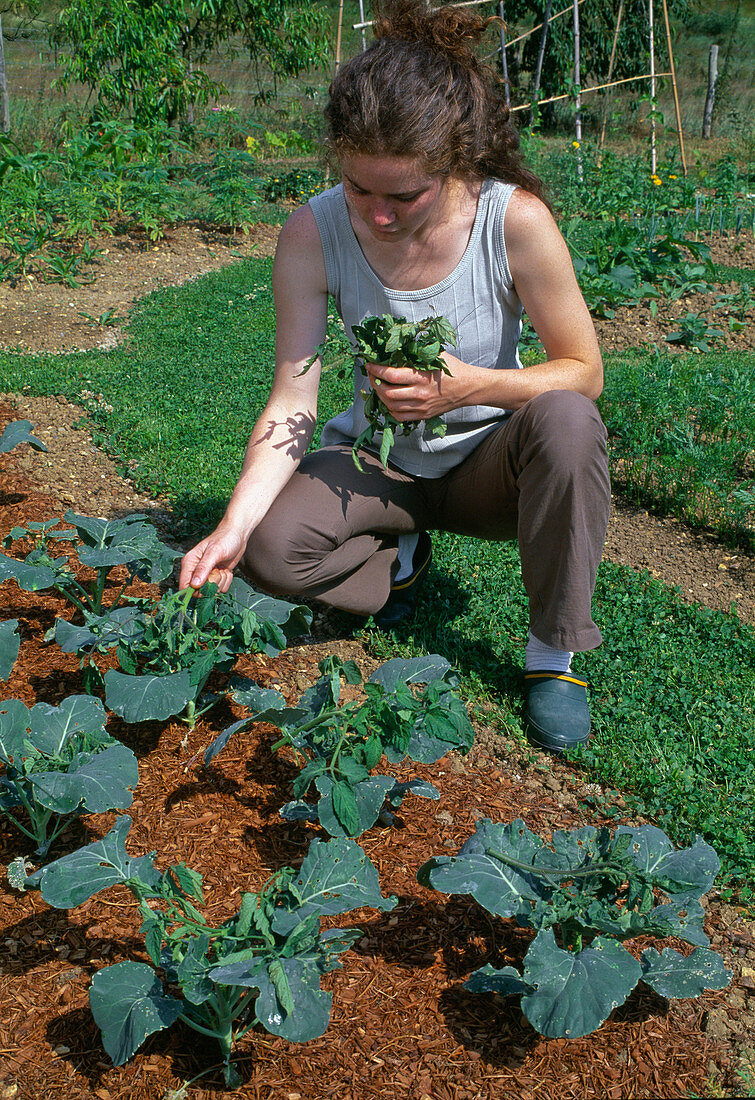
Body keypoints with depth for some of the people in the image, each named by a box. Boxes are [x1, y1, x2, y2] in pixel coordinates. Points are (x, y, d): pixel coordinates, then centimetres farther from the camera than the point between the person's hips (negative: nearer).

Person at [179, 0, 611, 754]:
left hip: (486, 461, -1)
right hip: (380, 464, 1)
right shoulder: (313, 234, -19)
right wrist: (234, 523, -35)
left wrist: (468, 386, -31)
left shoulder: (515, 220, -23)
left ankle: (554, 651, -13)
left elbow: (584, 371, -14)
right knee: (271, 548, -27)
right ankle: (400, 558, 9)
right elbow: (291, 402, -20)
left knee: (564, 420, -35)